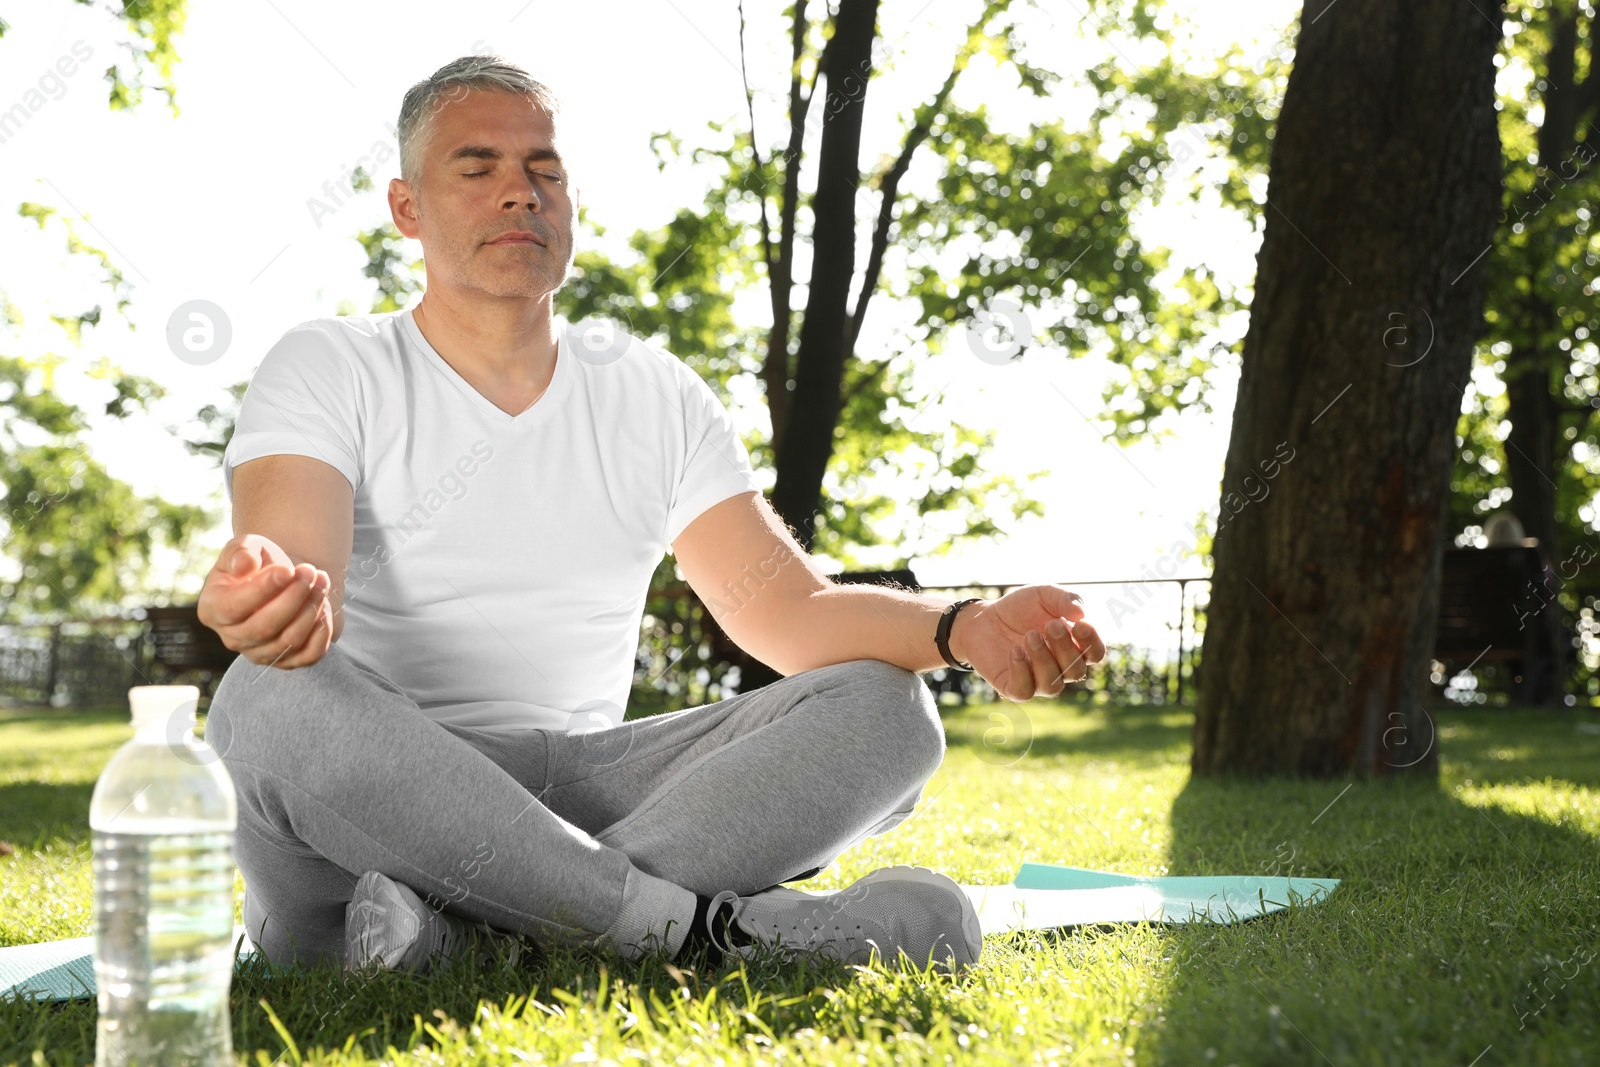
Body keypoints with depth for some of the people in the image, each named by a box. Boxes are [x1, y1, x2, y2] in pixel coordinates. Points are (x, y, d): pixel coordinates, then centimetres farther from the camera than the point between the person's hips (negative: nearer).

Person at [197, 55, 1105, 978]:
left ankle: (457, 928, -29)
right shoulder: (329, 368, 2)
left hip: (584, 785, 4)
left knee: (881, 705, -15)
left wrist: (962, 628, -19)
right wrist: (275, 598, -45)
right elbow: (290, 561, -18)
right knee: (274, 704, -37)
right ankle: (701, 925, -30)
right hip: (386, 789, -3)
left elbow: (790, 610, 2)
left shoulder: (656, 397, 12)